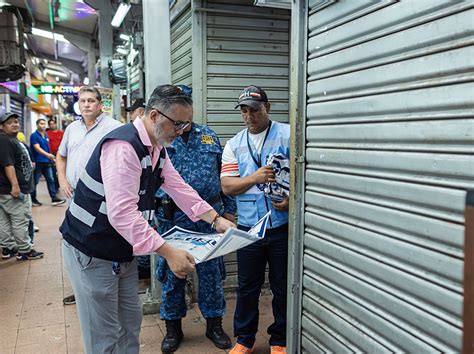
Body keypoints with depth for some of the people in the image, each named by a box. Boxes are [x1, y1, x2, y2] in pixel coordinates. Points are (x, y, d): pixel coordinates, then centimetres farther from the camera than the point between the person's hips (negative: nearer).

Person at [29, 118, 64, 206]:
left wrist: (51, 158, 22)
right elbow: (37, 148, -21)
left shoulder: (46, 135, 13)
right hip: (37, 162, -7)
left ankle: (54, 198, 4)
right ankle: (33, 199, 14)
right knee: (35, 181, 3)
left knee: (51, 179, 3)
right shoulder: (34, 135, -10)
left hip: (47, 162, 7)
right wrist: (47, 155, -33)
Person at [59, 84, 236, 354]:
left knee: (131, 322, 18)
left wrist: (217, 219, 3)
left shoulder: (157, 149, 5)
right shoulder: (123, 146, -27)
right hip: (92, 251, -9)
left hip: (124, 251, 9)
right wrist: (168, 252, -35)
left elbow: (179, 188, 10)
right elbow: (121, 213, -34)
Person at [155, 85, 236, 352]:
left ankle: (215, 324, 29)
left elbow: (223, 175, 11)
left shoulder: (209, 136, 9)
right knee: (172, 273, 10)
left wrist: (229, 209, 9)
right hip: (173, 217, -2)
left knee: (212, 272, 10)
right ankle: (173, 328, 29)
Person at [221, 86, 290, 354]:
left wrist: (293, 199, -21)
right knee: (247, 287, 13)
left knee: (283, 286, 10)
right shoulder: (234, 145, 8)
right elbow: (227, 186, 1)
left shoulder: (289, 135, -2)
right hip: (248, 228, 3)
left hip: (283, 225, -2)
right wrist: (255, 178, -16)